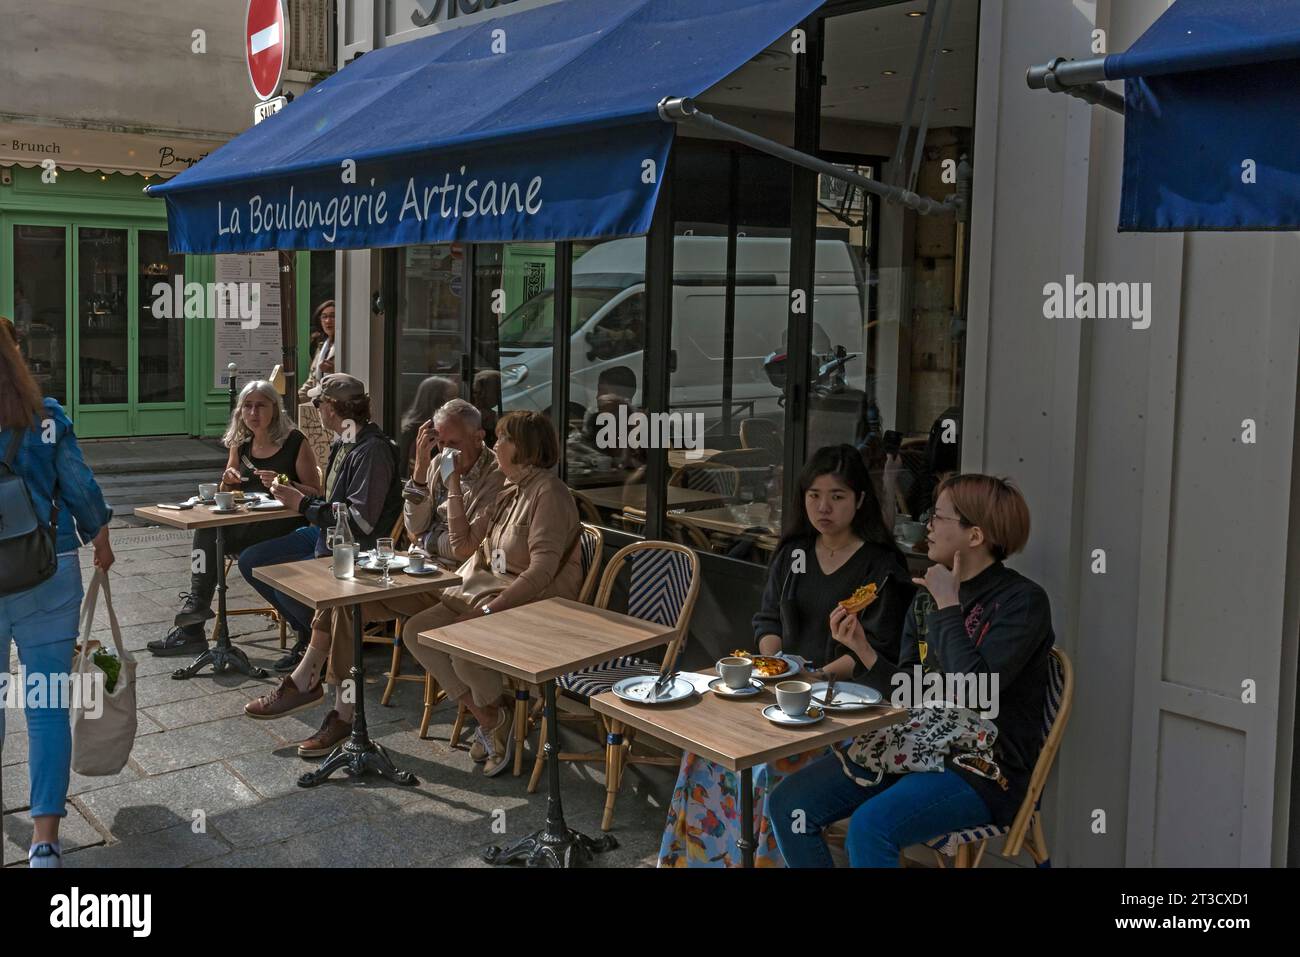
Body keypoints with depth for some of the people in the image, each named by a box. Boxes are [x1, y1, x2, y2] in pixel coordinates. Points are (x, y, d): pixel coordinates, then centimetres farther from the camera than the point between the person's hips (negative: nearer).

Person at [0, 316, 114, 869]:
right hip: (50, 574, 0)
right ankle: (45, 840, 2)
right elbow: (80, 487, 1)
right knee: (48, 706, 2)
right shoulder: (48, 417, -5)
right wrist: (101, 542, 17)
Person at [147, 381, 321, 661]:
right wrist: (228, 480, 0)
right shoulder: (240, 444, 15)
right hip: (246, 526, 6)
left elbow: (316, 494, -5)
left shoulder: (295, 443, -2)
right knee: (207, 528, -24)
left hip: (285, 526, -6)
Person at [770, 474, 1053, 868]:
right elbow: (910, 693, 10)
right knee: (788, 803, -7)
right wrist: (862, 648, -6)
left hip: (982, 769, -7)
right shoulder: (928, 597, 9)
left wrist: (948, 605, -14)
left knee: (869, 827, -31)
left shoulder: (1023, 601, -11)